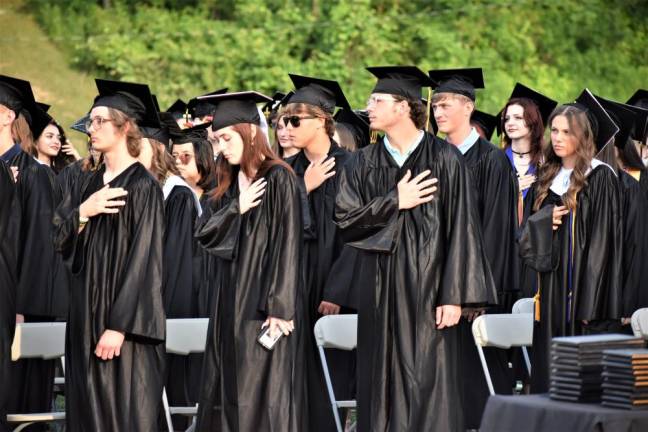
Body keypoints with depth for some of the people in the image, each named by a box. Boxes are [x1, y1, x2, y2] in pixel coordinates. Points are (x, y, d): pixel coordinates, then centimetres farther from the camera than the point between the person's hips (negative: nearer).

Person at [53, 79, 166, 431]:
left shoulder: (142, 187, -10)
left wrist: (119, 325, -20)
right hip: (86, 313, 7)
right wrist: (83, 212, -12)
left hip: (121, 315, -7)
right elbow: (58, 238, 8)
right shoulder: (91, 183, 13)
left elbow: (143, 260, -15)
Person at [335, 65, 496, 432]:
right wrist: (394, 203, -10)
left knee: (429, 389, -6)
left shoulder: (444, 160, -2)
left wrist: (454, 296, -13)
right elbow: (345, 219, 1)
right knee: (383, 393, 4)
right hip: (380, 291, 4)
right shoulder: (363, 164, 11)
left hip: (427, 289, -4)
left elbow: (461, 231, -6)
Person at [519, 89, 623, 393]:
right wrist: (544, 220, -7)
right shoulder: (546, 178, 15)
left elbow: (602, 241, -10)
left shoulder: (600, 178, -5)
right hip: (550, 287, 6)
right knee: (548, 367, 5)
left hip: (583, 286, -6)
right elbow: (526, 233, 17)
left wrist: (591, 302, -16)